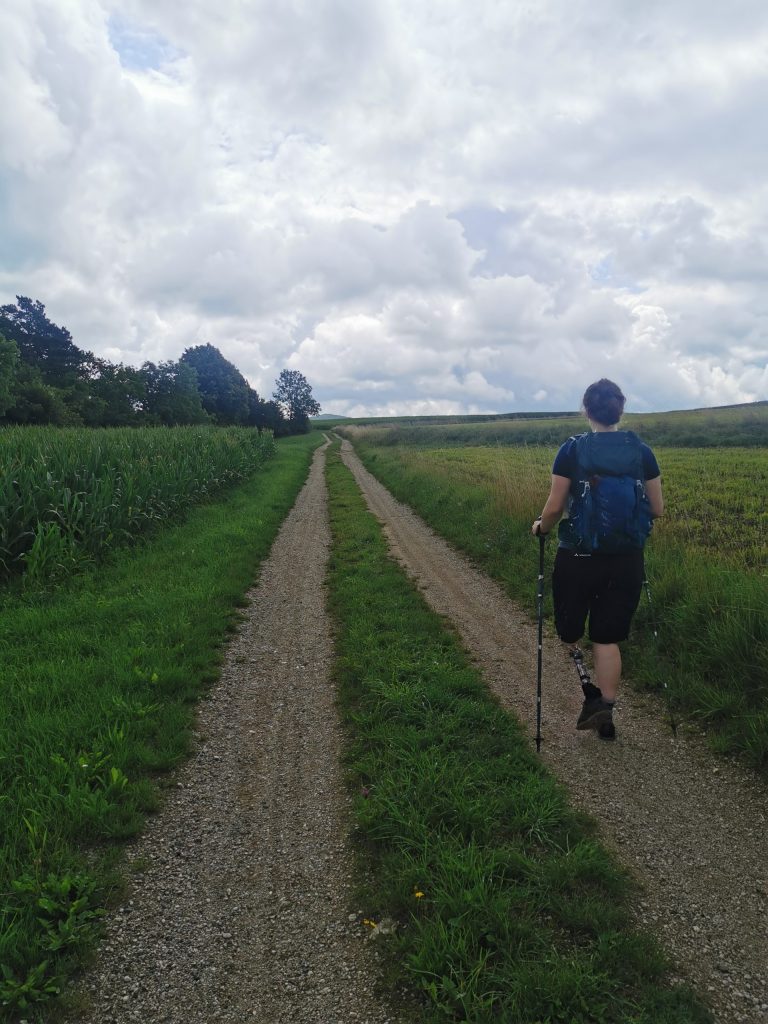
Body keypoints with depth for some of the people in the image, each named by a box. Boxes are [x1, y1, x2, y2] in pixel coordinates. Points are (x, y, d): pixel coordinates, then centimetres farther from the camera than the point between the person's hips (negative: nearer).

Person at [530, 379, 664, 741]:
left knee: (570, 629, 19)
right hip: (626, 561, 3)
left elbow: (554, 508, -9)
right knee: (607, 637, 13)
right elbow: (657, 510, 4)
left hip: (578, 559, -2)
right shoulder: (642, 452, -1)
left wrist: (540, 527, 11)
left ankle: (591, 691, 5)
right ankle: (606, 712, 15)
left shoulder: (572, 450, -10)